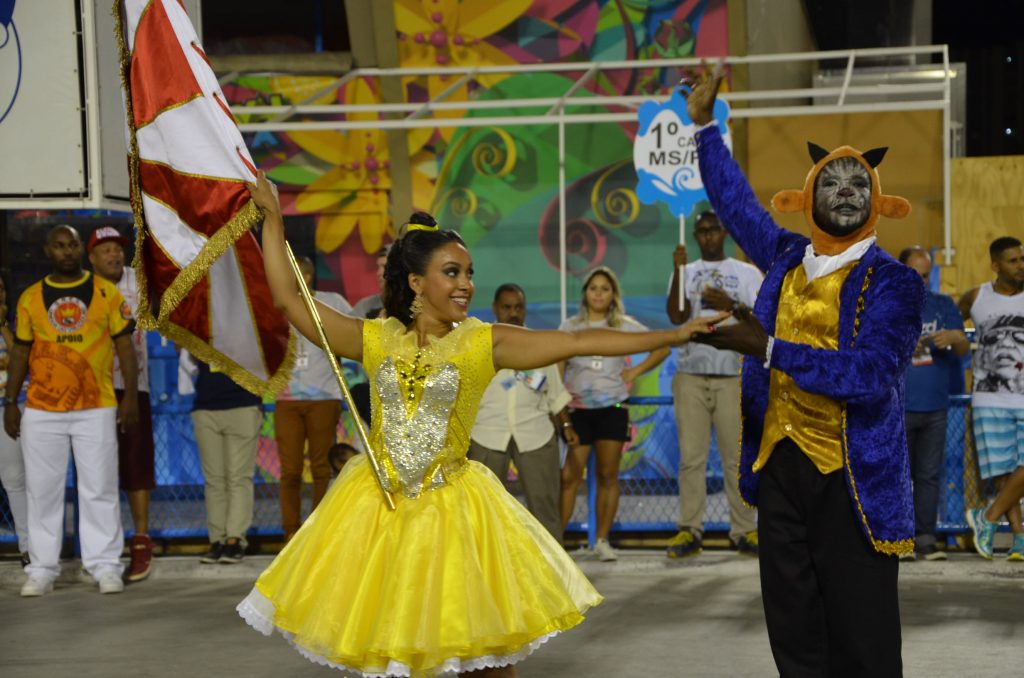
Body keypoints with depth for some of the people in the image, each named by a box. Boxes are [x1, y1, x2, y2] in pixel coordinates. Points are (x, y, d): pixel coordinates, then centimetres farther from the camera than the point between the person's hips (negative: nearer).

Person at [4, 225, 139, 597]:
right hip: (41, 410, 2)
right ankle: (42, 570, 11)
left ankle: (105, 567, 6)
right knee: (42, 490, 4)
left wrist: (130, 396, -3)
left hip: (96, 409, -1)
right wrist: (10, 402, 8)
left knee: (99, 489, 0)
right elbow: (21, 352, 12)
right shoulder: (31, 298, 8)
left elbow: (124, 344, 4)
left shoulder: (105, 292, 3)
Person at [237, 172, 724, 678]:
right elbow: (289, 300, 4)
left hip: (452, 507, -1)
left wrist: (672, 335, -16)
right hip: (378, 503, 1)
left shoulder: (485, 342, -4)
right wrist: (273, 218, 4)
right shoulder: (375, 339, 0)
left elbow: (580, 342, -10)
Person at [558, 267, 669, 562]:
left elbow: (662, 348, 13)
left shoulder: (624, 325, 9)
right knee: (570, 475, -9)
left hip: (612, 407, 1)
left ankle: (602, 540, 7)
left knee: (608, 476, 1)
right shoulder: (570, 326, 8)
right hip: (578, 407, -1)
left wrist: (636, 371, 3)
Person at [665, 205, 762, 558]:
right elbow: (676, 316, -3)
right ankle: (690, 530, -1)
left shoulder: (747, 273, 11)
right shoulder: (686, 272, 14)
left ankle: (744, 531, 1)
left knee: (737, 456, -3)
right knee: (691, 456, -3)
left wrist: (731, 306, -12)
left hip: (733, 375, -1)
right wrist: (678, 271, -13)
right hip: (691, 376, 1)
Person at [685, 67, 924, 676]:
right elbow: (736, 203, 27)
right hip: (779, 465, 6)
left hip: (852, 476, -6)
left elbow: (871, 374, -21)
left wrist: (769, 349, -25)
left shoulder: (894, 282, -7)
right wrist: (705, 126, 26)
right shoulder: (786, 259, 10)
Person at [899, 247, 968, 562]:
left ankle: (926, 539, 7)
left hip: (935, 407, 3)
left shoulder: (943, 305, 14)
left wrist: (954, 338, -15)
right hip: (896, 407, -3)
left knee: (929, 476, 3)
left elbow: (964, 349, 8)